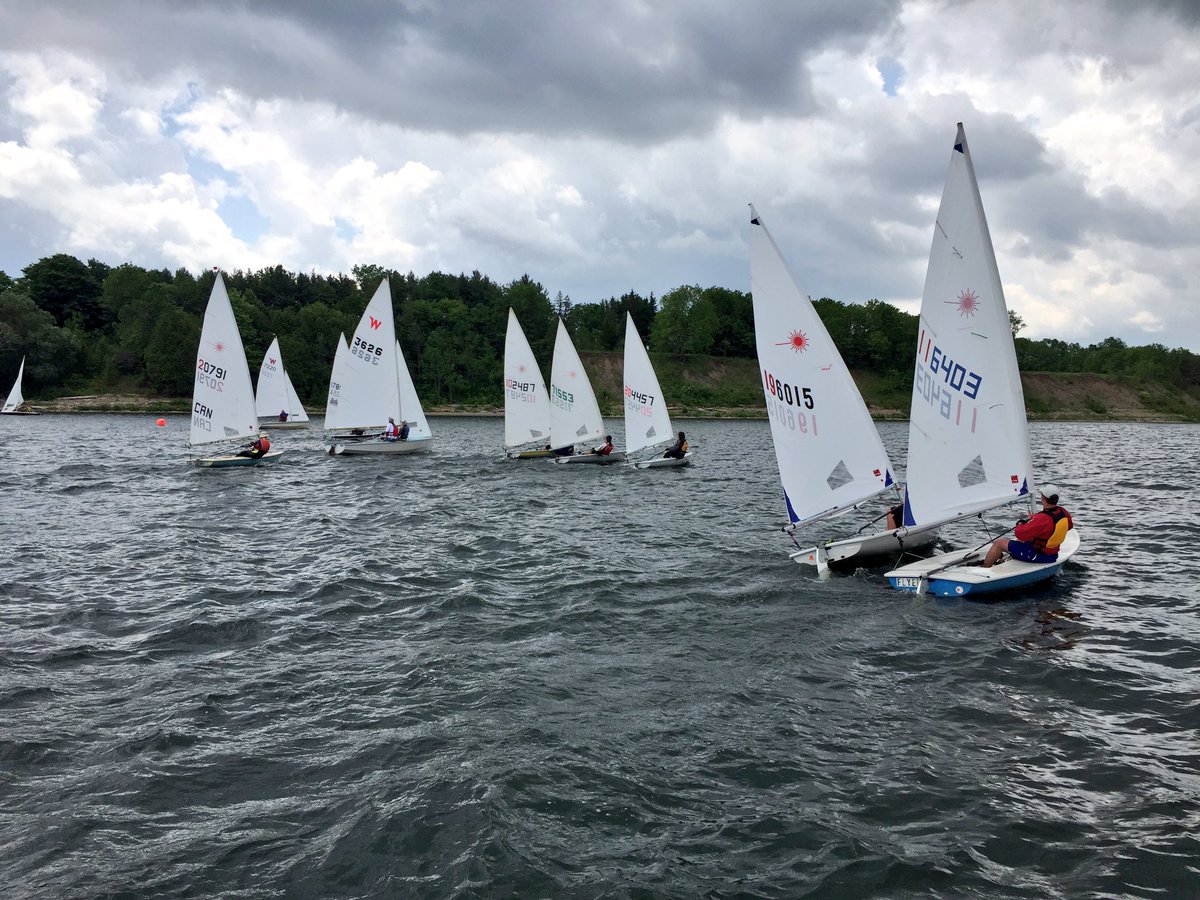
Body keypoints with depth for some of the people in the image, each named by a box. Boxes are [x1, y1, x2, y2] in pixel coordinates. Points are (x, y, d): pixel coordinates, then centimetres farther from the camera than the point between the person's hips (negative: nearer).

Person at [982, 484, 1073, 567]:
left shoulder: (1042, 519, -33)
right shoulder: (1064, 513, -8)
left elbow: (1020, 534, -30)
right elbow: (1070, 526, 18)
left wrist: (1020, 525, -5)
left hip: (1037, 555, -8)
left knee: (998, 543, 1)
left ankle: (984, 569, 11)